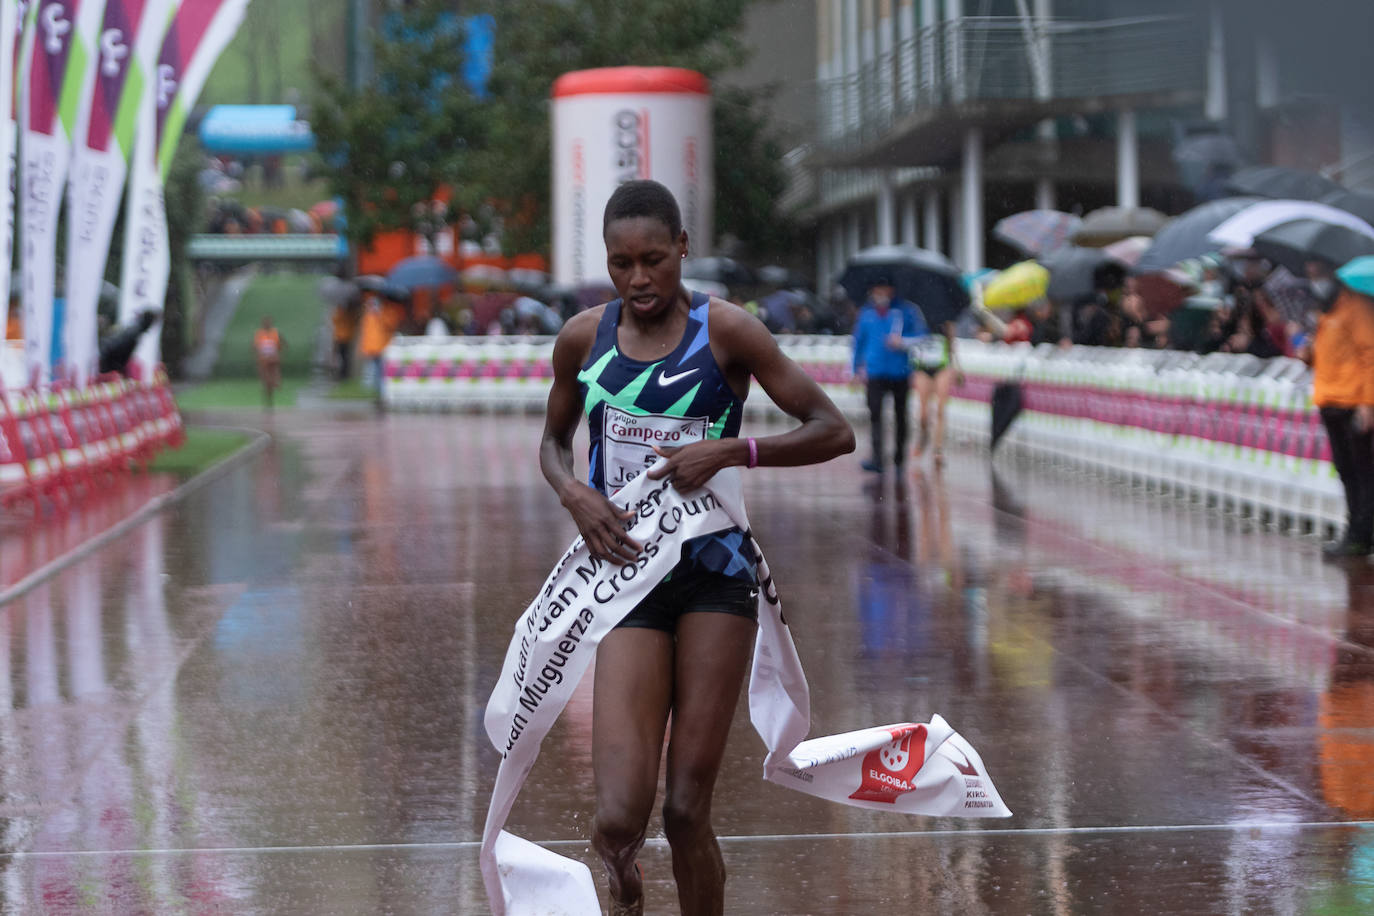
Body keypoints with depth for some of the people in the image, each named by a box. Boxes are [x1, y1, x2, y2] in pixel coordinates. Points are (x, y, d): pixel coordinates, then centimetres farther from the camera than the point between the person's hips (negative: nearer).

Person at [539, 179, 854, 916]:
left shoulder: (726, 330, -5)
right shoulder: (582, 338, 3)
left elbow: (833, 432, -3)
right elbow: (554, 442, 19)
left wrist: (730, 451, -17)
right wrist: (574, 495, -3)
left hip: (716, 576, -1)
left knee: (687, 810, 1)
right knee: (620, 815, -13)